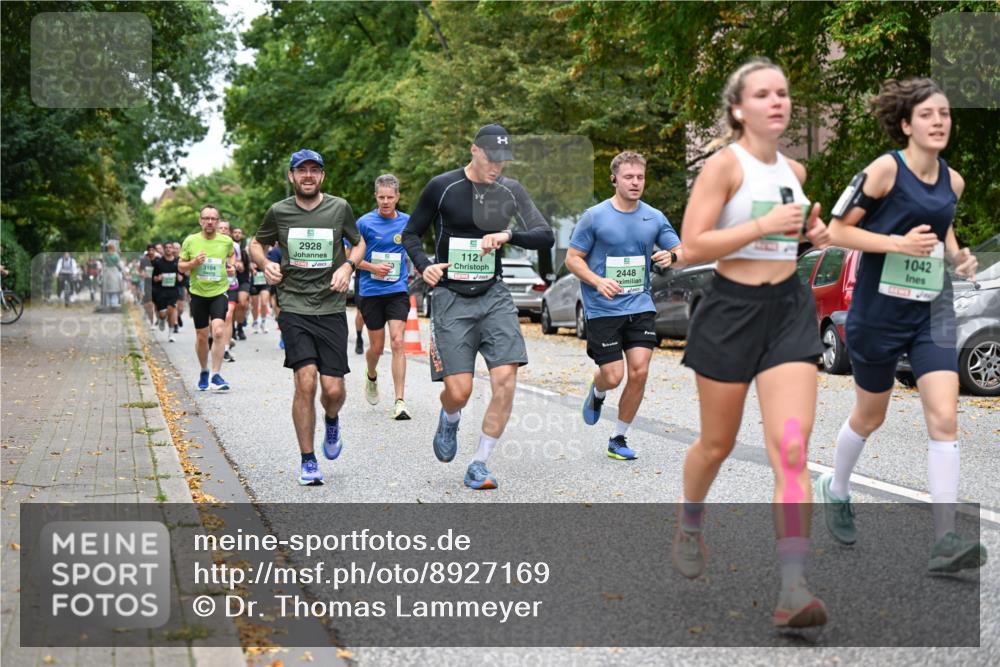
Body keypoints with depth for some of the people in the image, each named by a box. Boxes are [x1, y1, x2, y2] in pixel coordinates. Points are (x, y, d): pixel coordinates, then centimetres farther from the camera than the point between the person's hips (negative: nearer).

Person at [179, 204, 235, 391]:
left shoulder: (226, 241, -1)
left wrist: (231, 266, 1)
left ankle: (216, 375, -13)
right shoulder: (190, 241, -3)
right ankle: (204, 372, 31)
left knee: (219, 331, -19)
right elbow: (180, 266, 5)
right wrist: (194, 263, -15)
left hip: (219, 292, -1)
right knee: (201, 336, 9)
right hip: (198, 293, 1)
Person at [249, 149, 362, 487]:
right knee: (306, 381, -15)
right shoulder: (279, 211, 3)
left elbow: (358, 243, 17)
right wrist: (266, 264, -2)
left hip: (332, 309, 1)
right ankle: (308, 462, 1)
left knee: (334, 389, -4)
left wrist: (348, 266, -3)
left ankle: (332, 421, 35)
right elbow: (256, 243, 19)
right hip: (294, 308, -1)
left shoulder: (340, 208, 3)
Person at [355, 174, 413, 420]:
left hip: (398, 291, 1)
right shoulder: (365, 222, -3)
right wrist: (373, 267, -17)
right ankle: (371, 377, 43)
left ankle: (399, 401, -12)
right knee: (376, 346, 8)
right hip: (371, 292, 0)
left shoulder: (407, 222, 4)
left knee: (397, 342, -13)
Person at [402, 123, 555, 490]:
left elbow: (546, 237, -1)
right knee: (459, 391, -9)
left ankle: (479, 465, 4)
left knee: (506, 380, -11)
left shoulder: (511, 190, 5)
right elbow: (411, 233, 7)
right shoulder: (442, 187, -3)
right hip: (451, 298, -3)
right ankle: (449, 420, 30)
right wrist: (424, 265, -11)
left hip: (494, 295, 3)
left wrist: (509, 234, -19)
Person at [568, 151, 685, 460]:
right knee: (613, 376, -5)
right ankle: (597, 392, 35)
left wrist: (671, 256, -14)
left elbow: (683, 254, 11)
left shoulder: (654, 217, 5)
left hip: (640, 307, 3)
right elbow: (573, 258, -2)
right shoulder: (595, 216, -4)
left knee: (639, 372, -7)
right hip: (602, 310, -3)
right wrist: (598, 282, -18)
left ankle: (619, 438, 11)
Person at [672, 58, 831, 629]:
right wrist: (763, 224, -22)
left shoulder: (795, 171, 10)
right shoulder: (724, 165, -9)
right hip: (733, 310, -4)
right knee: (718, 444, 12)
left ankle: (794, 587, -12)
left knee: (792, 448, -10)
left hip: (791, 310, 4)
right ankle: (690, 524, 43)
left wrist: (811, 235, 7)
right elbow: (691, 245, -16)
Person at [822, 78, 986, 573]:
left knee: (944, 417, -9)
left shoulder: (953, 181, 5)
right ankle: (835, 490, 41)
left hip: (933, 312, 4)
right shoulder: (885, 169, -12)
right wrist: (899, 243, -21)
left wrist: (957, 258, 2)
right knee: (870, 416, 12)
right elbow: (837, 230, -12)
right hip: (879, 310, -4)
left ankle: (945, 540, -8)